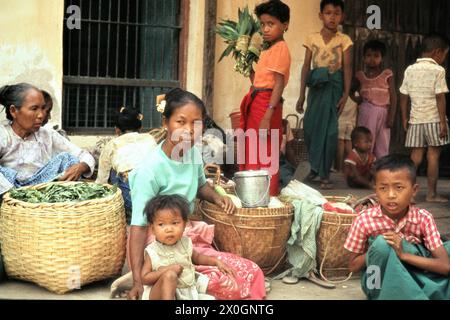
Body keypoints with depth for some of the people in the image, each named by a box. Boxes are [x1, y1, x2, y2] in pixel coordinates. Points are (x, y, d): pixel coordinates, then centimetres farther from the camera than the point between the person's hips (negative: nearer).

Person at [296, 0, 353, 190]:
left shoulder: (344, 40, 1)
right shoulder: (312, 39, 5)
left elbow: (347, 68, -1)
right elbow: (306, 67, 4)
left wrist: (345, 94, -9)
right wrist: (302, 95, 1)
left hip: (333, 87, -2)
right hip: (316, 86, 2)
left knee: (329, 129, -3)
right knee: (310, 126, 2)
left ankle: (325, 174, 3)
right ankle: (315, 167, 24)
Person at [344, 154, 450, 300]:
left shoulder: (424, 219, -10)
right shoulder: (364, 220, -12)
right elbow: (353, 266, -3)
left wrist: (404, 254, -26)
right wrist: (378, 247, -20)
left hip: (418, 276, 2)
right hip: (380, 282, -1)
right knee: (381, 244, -31)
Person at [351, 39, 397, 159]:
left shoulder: (387, 74, 3)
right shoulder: (361, 75, 8)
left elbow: (393, 97, 0)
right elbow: (351, 90, 23)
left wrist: (391, 116, -8)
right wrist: (356, 99, 1)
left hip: (383, 112, 0)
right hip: (367, 111, 0)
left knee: (382, 146, 5)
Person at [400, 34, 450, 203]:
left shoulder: (410, 69, 8)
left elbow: (403, 96, 9)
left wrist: (404, 118, 16)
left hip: (415, 119, 5)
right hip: (433, 119, -4)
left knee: (416, 154, 8)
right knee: (433, 155, 2)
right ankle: (432, 193, 6)